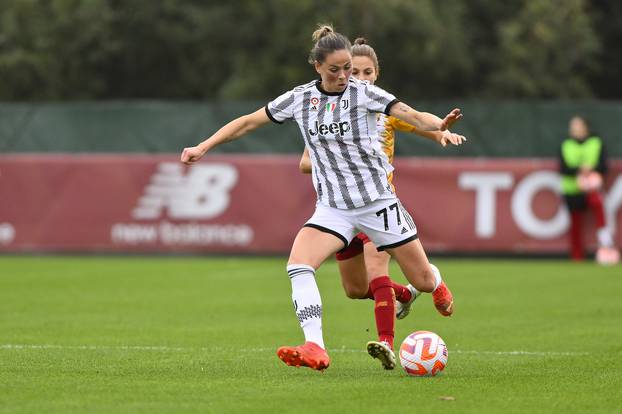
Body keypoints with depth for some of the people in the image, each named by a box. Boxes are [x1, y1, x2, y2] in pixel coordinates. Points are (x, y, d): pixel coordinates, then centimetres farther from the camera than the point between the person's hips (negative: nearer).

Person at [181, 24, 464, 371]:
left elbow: (411, 115, -22)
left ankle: (437, 287, 45)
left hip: (378, 201, -2)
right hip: (333, 208, 2)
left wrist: (439, 126, -43)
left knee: (424, 280, 5)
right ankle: (315, 349, -28)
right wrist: (203, 147, 4)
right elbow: (249, 122, 8)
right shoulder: (299, 99, -1)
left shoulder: (364, 93, -10)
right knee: (298, 264, -25)